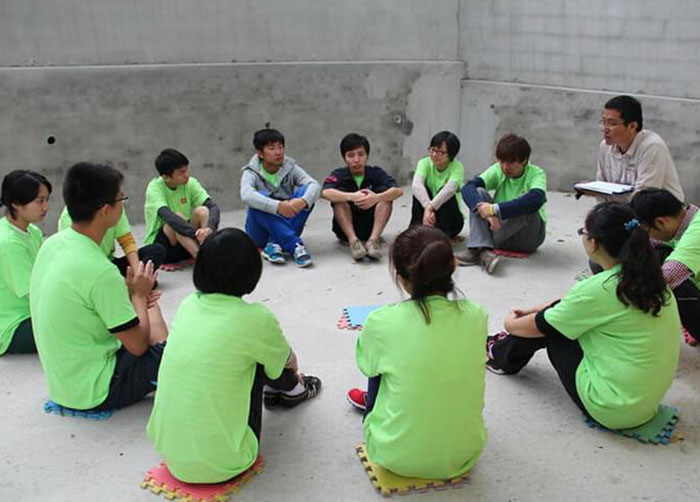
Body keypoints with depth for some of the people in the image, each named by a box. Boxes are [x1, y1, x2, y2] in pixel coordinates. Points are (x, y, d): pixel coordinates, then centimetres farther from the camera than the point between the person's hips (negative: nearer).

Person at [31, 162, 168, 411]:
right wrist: (138, 295, -3)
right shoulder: (99, 271, -29)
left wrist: (129, 295, 2)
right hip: (94, 391, -9)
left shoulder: (52, 244, -3)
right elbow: (137, 346, -19)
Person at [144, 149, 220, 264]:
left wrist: (210, 229, -40)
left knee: (202, 211, -21)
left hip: (187, 246, 4)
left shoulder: (190, 183, -6)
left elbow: (213, 206, -18)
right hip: (158, 246, -4)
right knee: (177, 217, -32)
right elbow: (166, 215, -35)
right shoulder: (155, 187, -17)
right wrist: (196, 233, -48)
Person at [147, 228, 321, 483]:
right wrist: (293, 378, 32)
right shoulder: (255, 319, -16)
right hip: (221, 464, -5)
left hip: (168, 453, 6)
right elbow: (289, 363, 7)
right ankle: (292, 389, 34)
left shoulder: (188, 305, -1)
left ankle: (274, 388, 41)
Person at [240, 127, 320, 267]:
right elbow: (246, 196, -32)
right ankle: (295, 245, -38)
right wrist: (278, 206, -47)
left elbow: (315, 185, -19)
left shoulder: (290, 167, -1)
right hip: (260, 231, -2)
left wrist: (303, 201, -42)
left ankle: (276, 245, -30)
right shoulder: (251, 172, -9)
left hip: (287, 226, 2)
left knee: (305, 192, -20)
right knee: (259, 200, -31)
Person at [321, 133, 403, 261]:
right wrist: (352, 196, -43)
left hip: (372, 226, 1)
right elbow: (325, 193, -29)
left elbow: (398, 191, -21)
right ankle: (353, 241, -34)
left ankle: (373, 239, -31)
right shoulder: (338, 175, -7)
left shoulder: (376, 173, -4)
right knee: (340, 195, -24)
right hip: (346, 229, -1)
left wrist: (376, 198, -41)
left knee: (385, 194, -19)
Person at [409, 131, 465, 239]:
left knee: (445, 193, -30)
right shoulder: (424, 163, -11)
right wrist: (427, 207, -50)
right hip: (426, 211, 2)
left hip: (450, 217, -2)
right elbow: (416, 185, -32)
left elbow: (450, 189, -38)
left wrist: (431, 207, -54)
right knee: (420, 190, -25)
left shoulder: (457, 167, -15)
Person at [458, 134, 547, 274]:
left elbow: (535, 200, -38)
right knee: (478, 193, -18)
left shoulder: (536, 174, -15)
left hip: (527, 237, -3)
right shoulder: (497, 170, -6)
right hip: (497, 227, 3)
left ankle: (478, 249, -28)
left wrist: (494, 210, -41)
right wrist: (485, 211, -40)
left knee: (527, 206, -33)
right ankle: (483, 250, -38)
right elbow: (467, 188, -21)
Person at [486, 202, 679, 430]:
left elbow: (537, 327, -7)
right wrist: (532, 310, 23)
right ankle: (508, 349, 35)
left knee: (550, 328, 5)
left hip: (612, 410, -8)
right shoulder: (651, 278, 1)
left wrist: (511, 323, 15)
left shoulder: (598, 289, -23)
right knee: (561, 313, 14)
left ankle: (500, 355, 30)